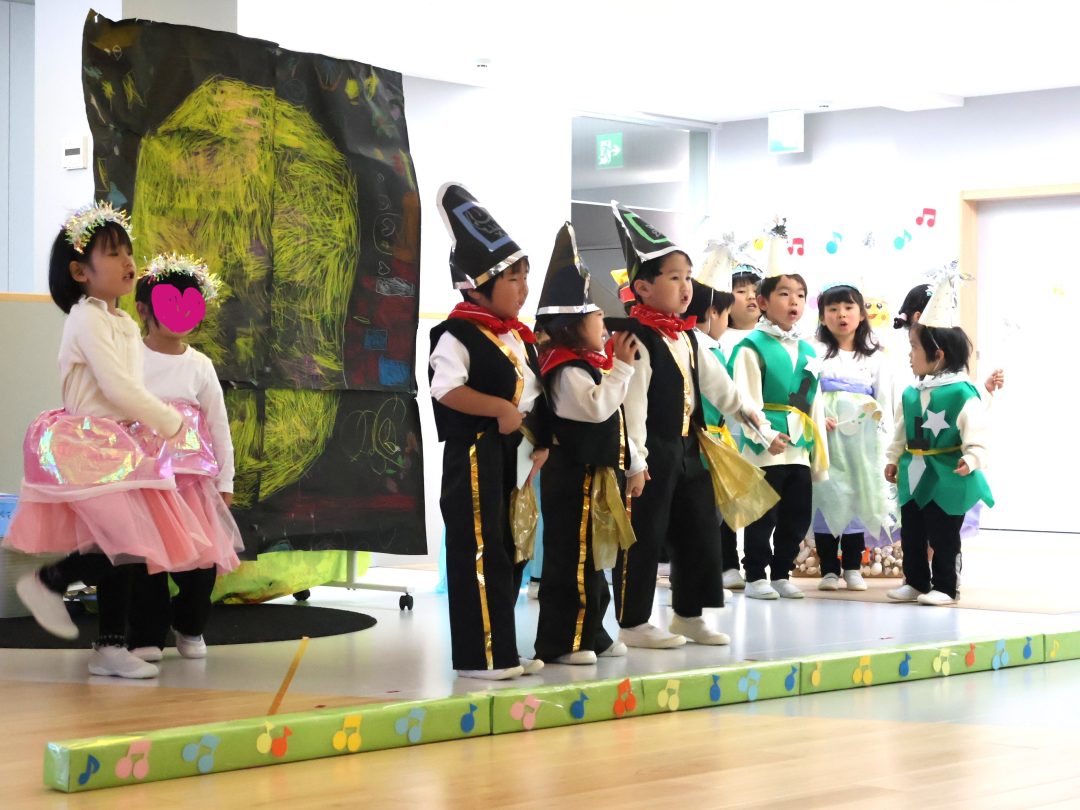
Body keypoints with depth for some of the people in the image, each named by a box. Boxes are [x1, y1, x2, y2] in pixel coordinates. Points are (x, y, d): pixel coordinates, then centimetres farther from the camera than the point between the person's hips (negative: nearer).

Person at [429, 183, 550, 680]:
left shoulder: (520, 337, 15)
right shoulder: (458, 335, -12)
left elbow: (534, 393, 22)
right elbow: (446, 389, -24)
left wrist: (541, 443, 13)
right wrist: (500, 408, -26)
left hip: (515, 453, 9)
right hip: (475, 452, -9)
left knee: (509, 552, 13)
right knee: (478, 553, -6)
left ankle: (502, 649, 22)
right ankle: (480, 655, -2)